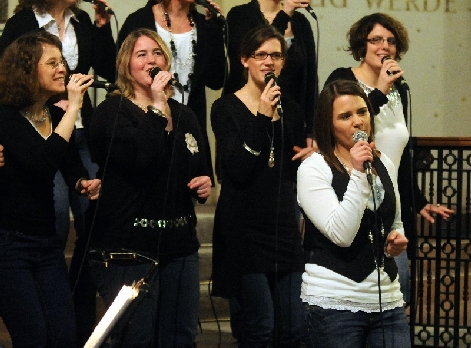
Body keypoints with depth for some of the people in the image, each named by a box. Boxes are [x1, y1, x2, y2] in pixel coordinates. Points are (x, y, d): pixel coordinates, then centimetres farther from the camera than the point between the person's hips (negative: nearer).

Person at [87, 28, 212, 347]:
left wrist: (205, 183, 5)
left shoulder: (184, 115, 16)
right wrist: (156, 107, -15)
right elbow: (140, 158, -21)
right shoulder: (112, 112, -4)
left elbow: (200, 170, 28)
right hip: (129, 246, -6)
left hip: (180, 244, 6)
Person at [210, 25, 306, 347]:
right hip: (245, 227, -5)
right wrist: (262, 118, -17)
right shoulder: (226, 109, -3)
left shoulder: (290, 110, 12)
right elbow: (237, 169, -15)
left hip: (284, 224, 5)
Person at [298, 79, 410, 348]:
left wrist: (397, 238, 4)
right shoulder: (313, 169, -8)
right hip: (335, 302, -5)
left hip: (387, 299, 5)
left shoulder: (384, 164, 11)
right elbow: (341, 234, -19)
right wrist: (358, 174, -21)